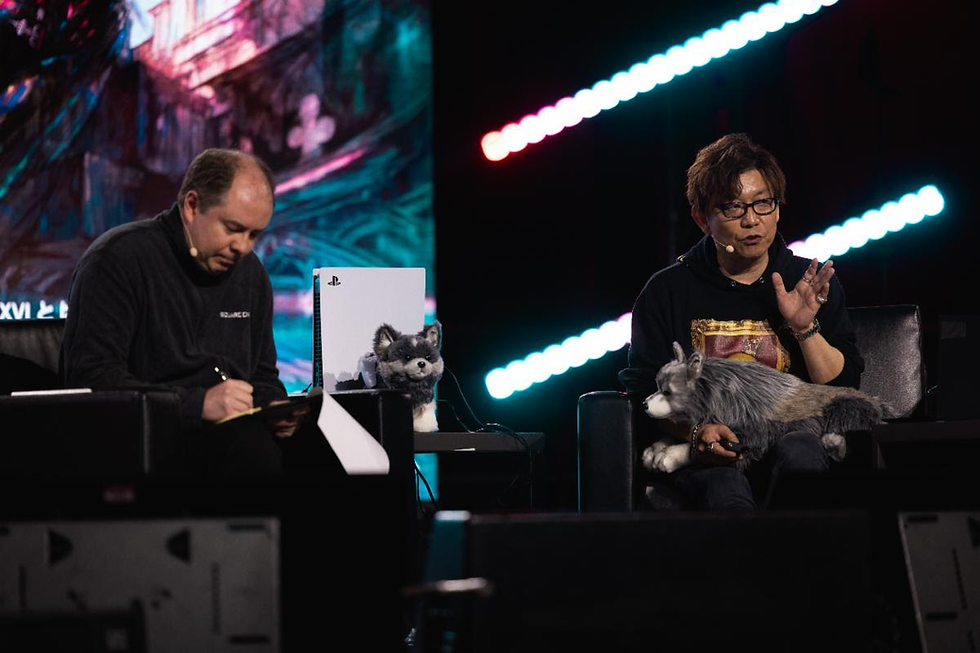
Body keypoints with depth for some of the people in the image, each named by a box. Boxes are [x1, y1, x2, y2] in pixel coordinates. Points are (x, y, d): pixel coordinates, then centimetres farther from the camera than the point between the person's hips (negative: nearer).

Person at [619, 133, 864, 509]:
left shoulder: (812, 286, 15)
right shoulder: (668, 291, 11)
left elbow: (844, 390, 11)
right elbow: (644, 393, 5)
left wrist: (806, 328, -4)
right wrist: (694, 431, -15)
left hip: (790, 436, 2)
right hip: (700, 460, -2)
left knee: (798, 451, -35)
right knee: (725, 487, -38)